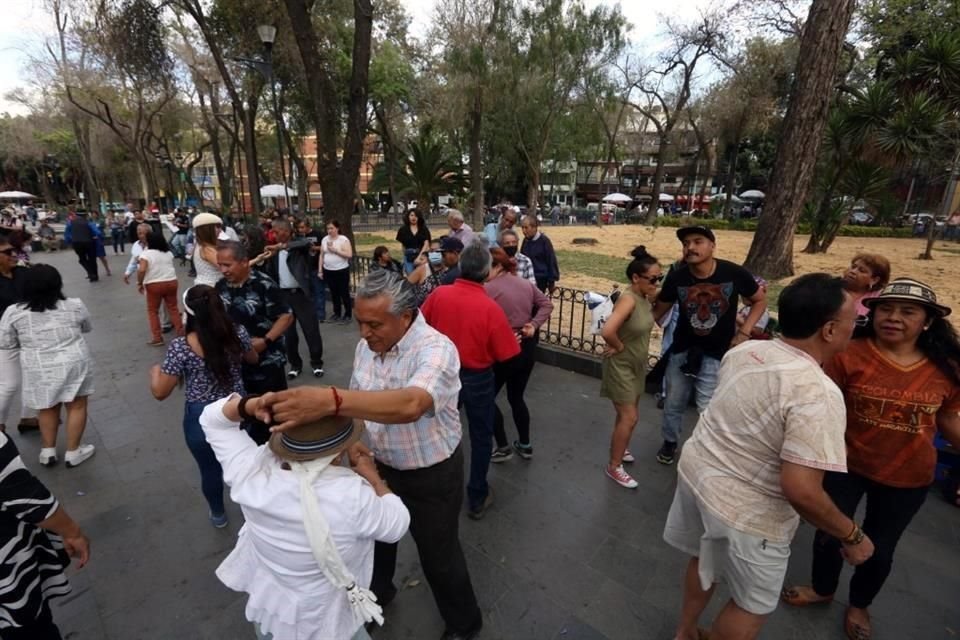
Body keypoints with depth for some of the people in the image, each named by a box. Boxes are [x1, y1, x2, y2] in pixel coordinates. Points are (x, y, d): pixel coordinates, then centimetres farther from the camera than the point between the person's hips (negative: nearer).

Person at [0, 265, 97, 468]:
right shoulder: (75, 306, -8)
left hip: (38, 370, 2)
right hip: (73, 365, -2)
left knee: (47, 408, 18)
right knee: (77, 406, 9)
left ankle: (48, 451, 26)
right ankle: (73, 452, 15)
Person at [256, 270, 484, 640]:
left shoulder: (436, 349, -32)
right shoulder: (366, 345, -8)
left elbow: (410, 405, -51)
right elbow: (359, 401, 5)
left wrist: (330, 401, -62)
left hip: (431, 475, -6)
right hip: (380, 465, 6)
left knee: (439, 556, 14)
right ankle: (377, 594, 60)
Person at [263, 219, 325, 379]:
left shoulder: (299, 246, -4)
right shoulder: (275, 251, 8)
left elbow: (307, 242, -28)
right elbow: (270, 273, 9)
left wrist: (281, 246, -37)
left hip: (301, 294, -4)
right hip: (283, 295, 4)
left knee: (311, 330, 2)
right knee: (288, 333, 10)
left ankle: (317, 363, 18)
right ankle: (295, 364, 25)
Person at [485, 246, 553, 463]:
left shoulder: (488, 288, -15)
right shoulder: (526, 284, 7)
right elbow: (547, 304, 5)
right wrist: (534, 325, -6)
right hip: (528, 347, 7)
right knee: (516, 397, 21)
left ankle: (503, 448, 17)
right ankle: (525, 445, 31)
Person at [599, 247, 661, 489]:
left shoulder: (645, 297, -2)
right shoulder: (628, 298, -27)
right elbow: (607, 331, -39)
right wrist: (619, 347, -22)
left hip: (638, 364, 8)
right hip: (621, 365, -8)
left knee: (627, 414, 22)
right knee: (629, 417, -1)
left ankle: (620, 449, 44)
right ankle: (613, 467, 16)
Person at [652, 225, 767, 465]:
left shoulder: (734, 274, -17)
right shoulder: (676, 277, -14)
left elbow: (760, 301, 0)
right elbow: (658, 311, -2)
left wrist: (743, 333, -9)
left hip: (716, 355, -2)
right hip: (682, 351, 2)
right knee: (673, 405, 17)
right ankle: (669, 442, 42)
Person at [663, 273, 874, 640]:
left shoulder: (744, 351, -4)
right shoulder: (817, 394, -28)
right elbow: (800, 490, -28)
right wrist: (852, 536, -12)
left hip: (697, 471, 8)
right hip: (742, 510, -7)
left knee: (703, 559, 31)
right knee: (753, 605, 20)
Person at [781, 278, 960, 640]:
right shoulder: (850, 355, -20)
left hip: (908, 478, 3)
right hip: (847, 465, -2)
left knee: (880, 548, 21)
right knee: (829, 534, 15)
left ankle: (859, 605, 50)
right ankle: (823, 589, 47)